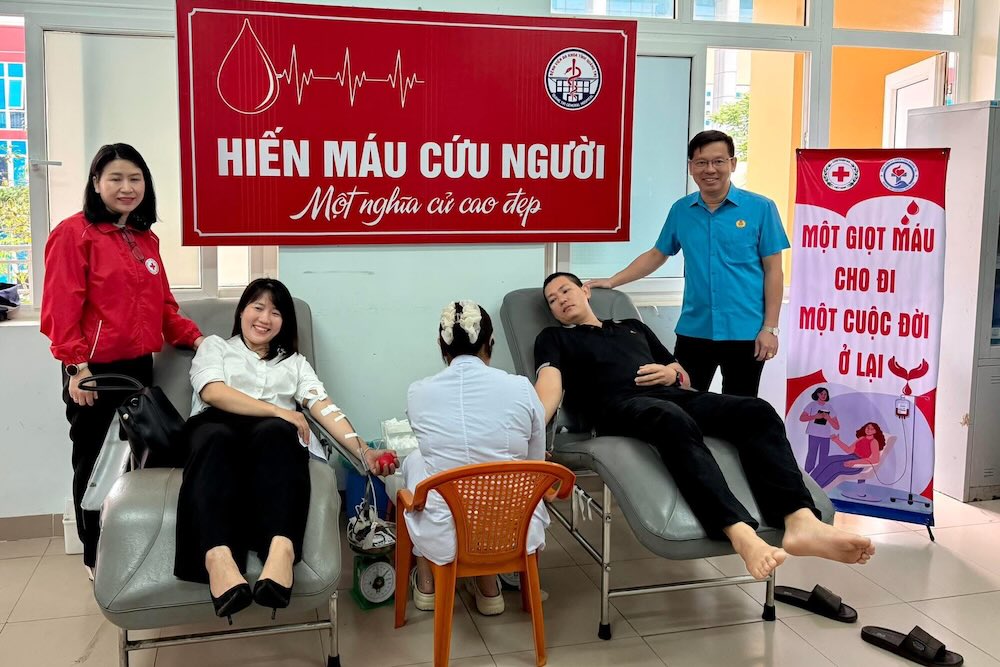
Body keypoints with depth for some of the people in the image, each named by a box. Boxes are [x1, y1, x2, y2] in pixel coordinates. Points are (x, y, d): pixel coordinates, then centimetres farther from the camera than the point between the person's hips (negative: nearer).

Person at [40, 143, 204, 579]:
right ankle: (96, 557, 21)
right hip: (94, 371, -6)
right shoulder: (74, 233, -8)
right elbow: (61, 307, -14)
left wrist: (195, 337, 5)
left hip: (140, 367, 7)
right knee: (95, 464, 7)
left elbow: (162, 304, 17)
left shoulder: (147, 240, 14)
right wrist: (76, 365, -20)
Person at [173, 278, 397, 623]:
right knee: (217, 438, -39)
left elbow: (323, 407, 11)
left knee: (274, 433, -37)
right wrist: (279, 410, -10)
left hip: (272, 434, 1)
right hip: (217, 426, -1)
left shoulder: (294, 361, 29)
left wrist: (363, 450, -7)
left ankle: (282, 549, -61)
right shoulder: (215, 346, 25)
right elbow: (213, 392, 2)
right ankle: (218, 557, -62)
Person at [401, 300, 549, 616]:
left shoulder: (418, 393, -6)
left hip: (444, 539, 0)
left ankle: (427, 584, 39)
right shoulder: (521, 388, -9)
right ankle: (488, 586, 34)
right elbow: (536, 466, 5)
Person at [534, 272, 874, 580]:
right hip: (621, 406, -5)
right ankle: (740, 533, -58)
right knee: (675, 421, -41)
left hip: (673, 395, 6)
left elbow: (684, 378, 33)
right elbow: (550, 384, 0)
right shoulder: (554, 338, 22)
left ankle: (800, 522, -41)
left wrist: (672, 373, 7)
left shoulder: (632, 326, 35)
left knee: (757, 411, -22)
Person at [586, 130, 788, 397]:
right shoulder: (680, 210, 5)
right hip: (693, 331, 3)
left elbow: (773, 270, -3)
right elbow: (656, 255, 16)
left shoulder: (760, 208, -3)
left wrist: (770, 327, -7)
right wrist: (612, 281, 7)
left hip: (745, 333, -2)